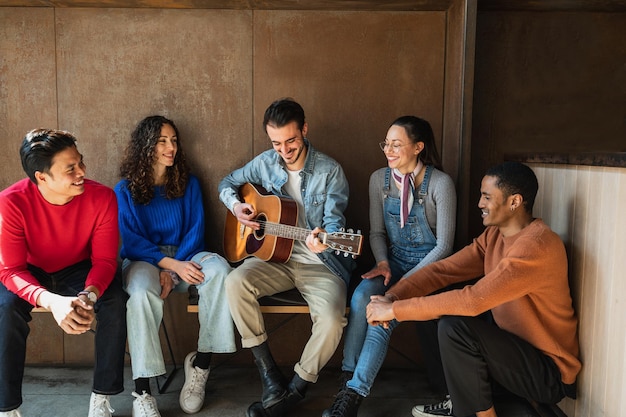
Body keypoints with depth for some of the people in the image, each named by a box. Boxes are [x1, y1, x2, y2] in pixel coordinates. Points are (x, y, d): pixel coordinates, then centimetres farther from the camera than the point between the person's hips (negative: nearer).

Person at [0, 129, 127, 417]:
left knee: (116, 301, -28)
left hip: (78, 270, 1)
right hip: (31, 271, 0)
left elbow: (105, 260, -19)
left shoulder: (101, 197, -24)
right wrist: (52, 301, -46)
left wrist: (89, 294, -42)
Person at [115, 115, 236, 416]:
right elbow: (130, 241, -5)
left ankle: (201, 364, -22)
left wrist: (173, 272, -14)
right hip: (143, 260, -2)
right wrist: (172, 265, -21)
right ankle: (142, 391, -30)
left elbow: (195, 231, 2)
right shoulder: (125, 190, 3)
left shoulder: (188, 183, 9)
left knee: (218, 268, -32)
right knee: (142, 293, -38)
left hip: (184, 256, 2)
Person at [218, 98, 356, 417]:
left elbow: (334, 220, -12)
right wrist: (235, 206, -3)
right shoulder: (266, 163, 4)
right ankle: (269, 373, -13)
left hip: (320, 264, -3)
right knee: (235, 282, -27)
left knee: (332, 320, -29)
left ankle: (295, 390, -3)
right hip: (275, 257, 3)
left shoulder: (330, 171, -7)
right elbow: (228, 183, 19)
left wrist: (323, 238, -36)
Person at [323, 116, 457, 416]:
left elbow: (444, 245, -13)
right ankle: (346, 381, -19)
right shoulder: (379, 179, 0)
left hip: (429, 265, -4)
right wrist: (383, 263, -11)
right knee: (361, 296, -26)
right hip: (394, 259, 4)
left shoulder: (440, 184, -14)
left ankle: (356, 392, -22)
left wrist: (406, 282, -18)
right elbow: (376, 231, 8)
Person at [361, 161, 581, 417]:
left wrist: (395, 310, -29)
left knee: (453, 326, -27)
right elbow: (443, 270, -3)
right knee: (437, 303, 5)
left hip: (548, 371, -9)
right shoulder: (495, 234, 2)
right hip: (515, 344, 9)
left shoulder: (537, 246, -27)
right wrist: (393, 296, -19)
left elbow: (472, 300, -34)